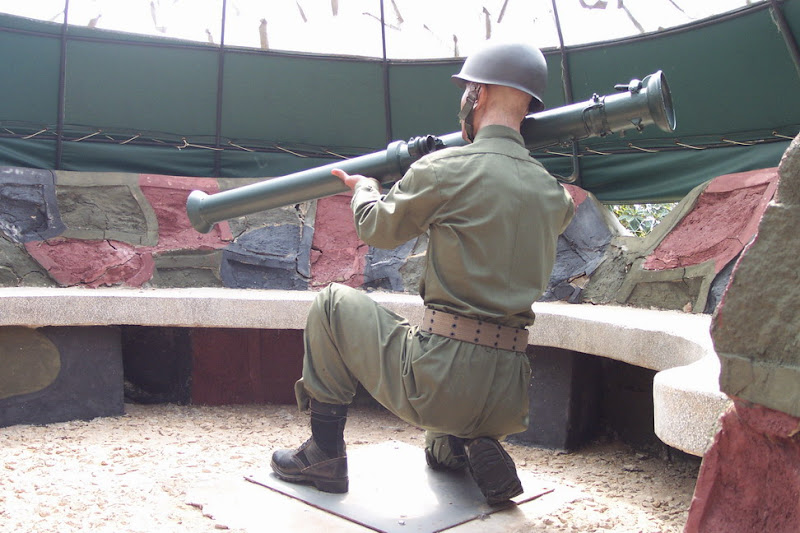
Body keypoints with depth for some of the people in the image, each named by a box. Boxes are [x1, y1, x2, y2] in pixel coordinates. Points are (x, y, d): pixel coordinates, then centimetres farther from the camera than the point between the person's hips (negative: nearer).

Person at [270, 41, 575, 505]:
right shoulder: (552, 192, 7)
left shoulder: (444, 170, -9)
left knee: (334, 302, 16)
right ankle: (459, 448, 17)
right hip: (508, 404, 7)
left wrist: (364, 187, 31)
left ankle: (325, 454, 19)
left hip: (438, 384, -6)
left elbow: (381, 228, 8)